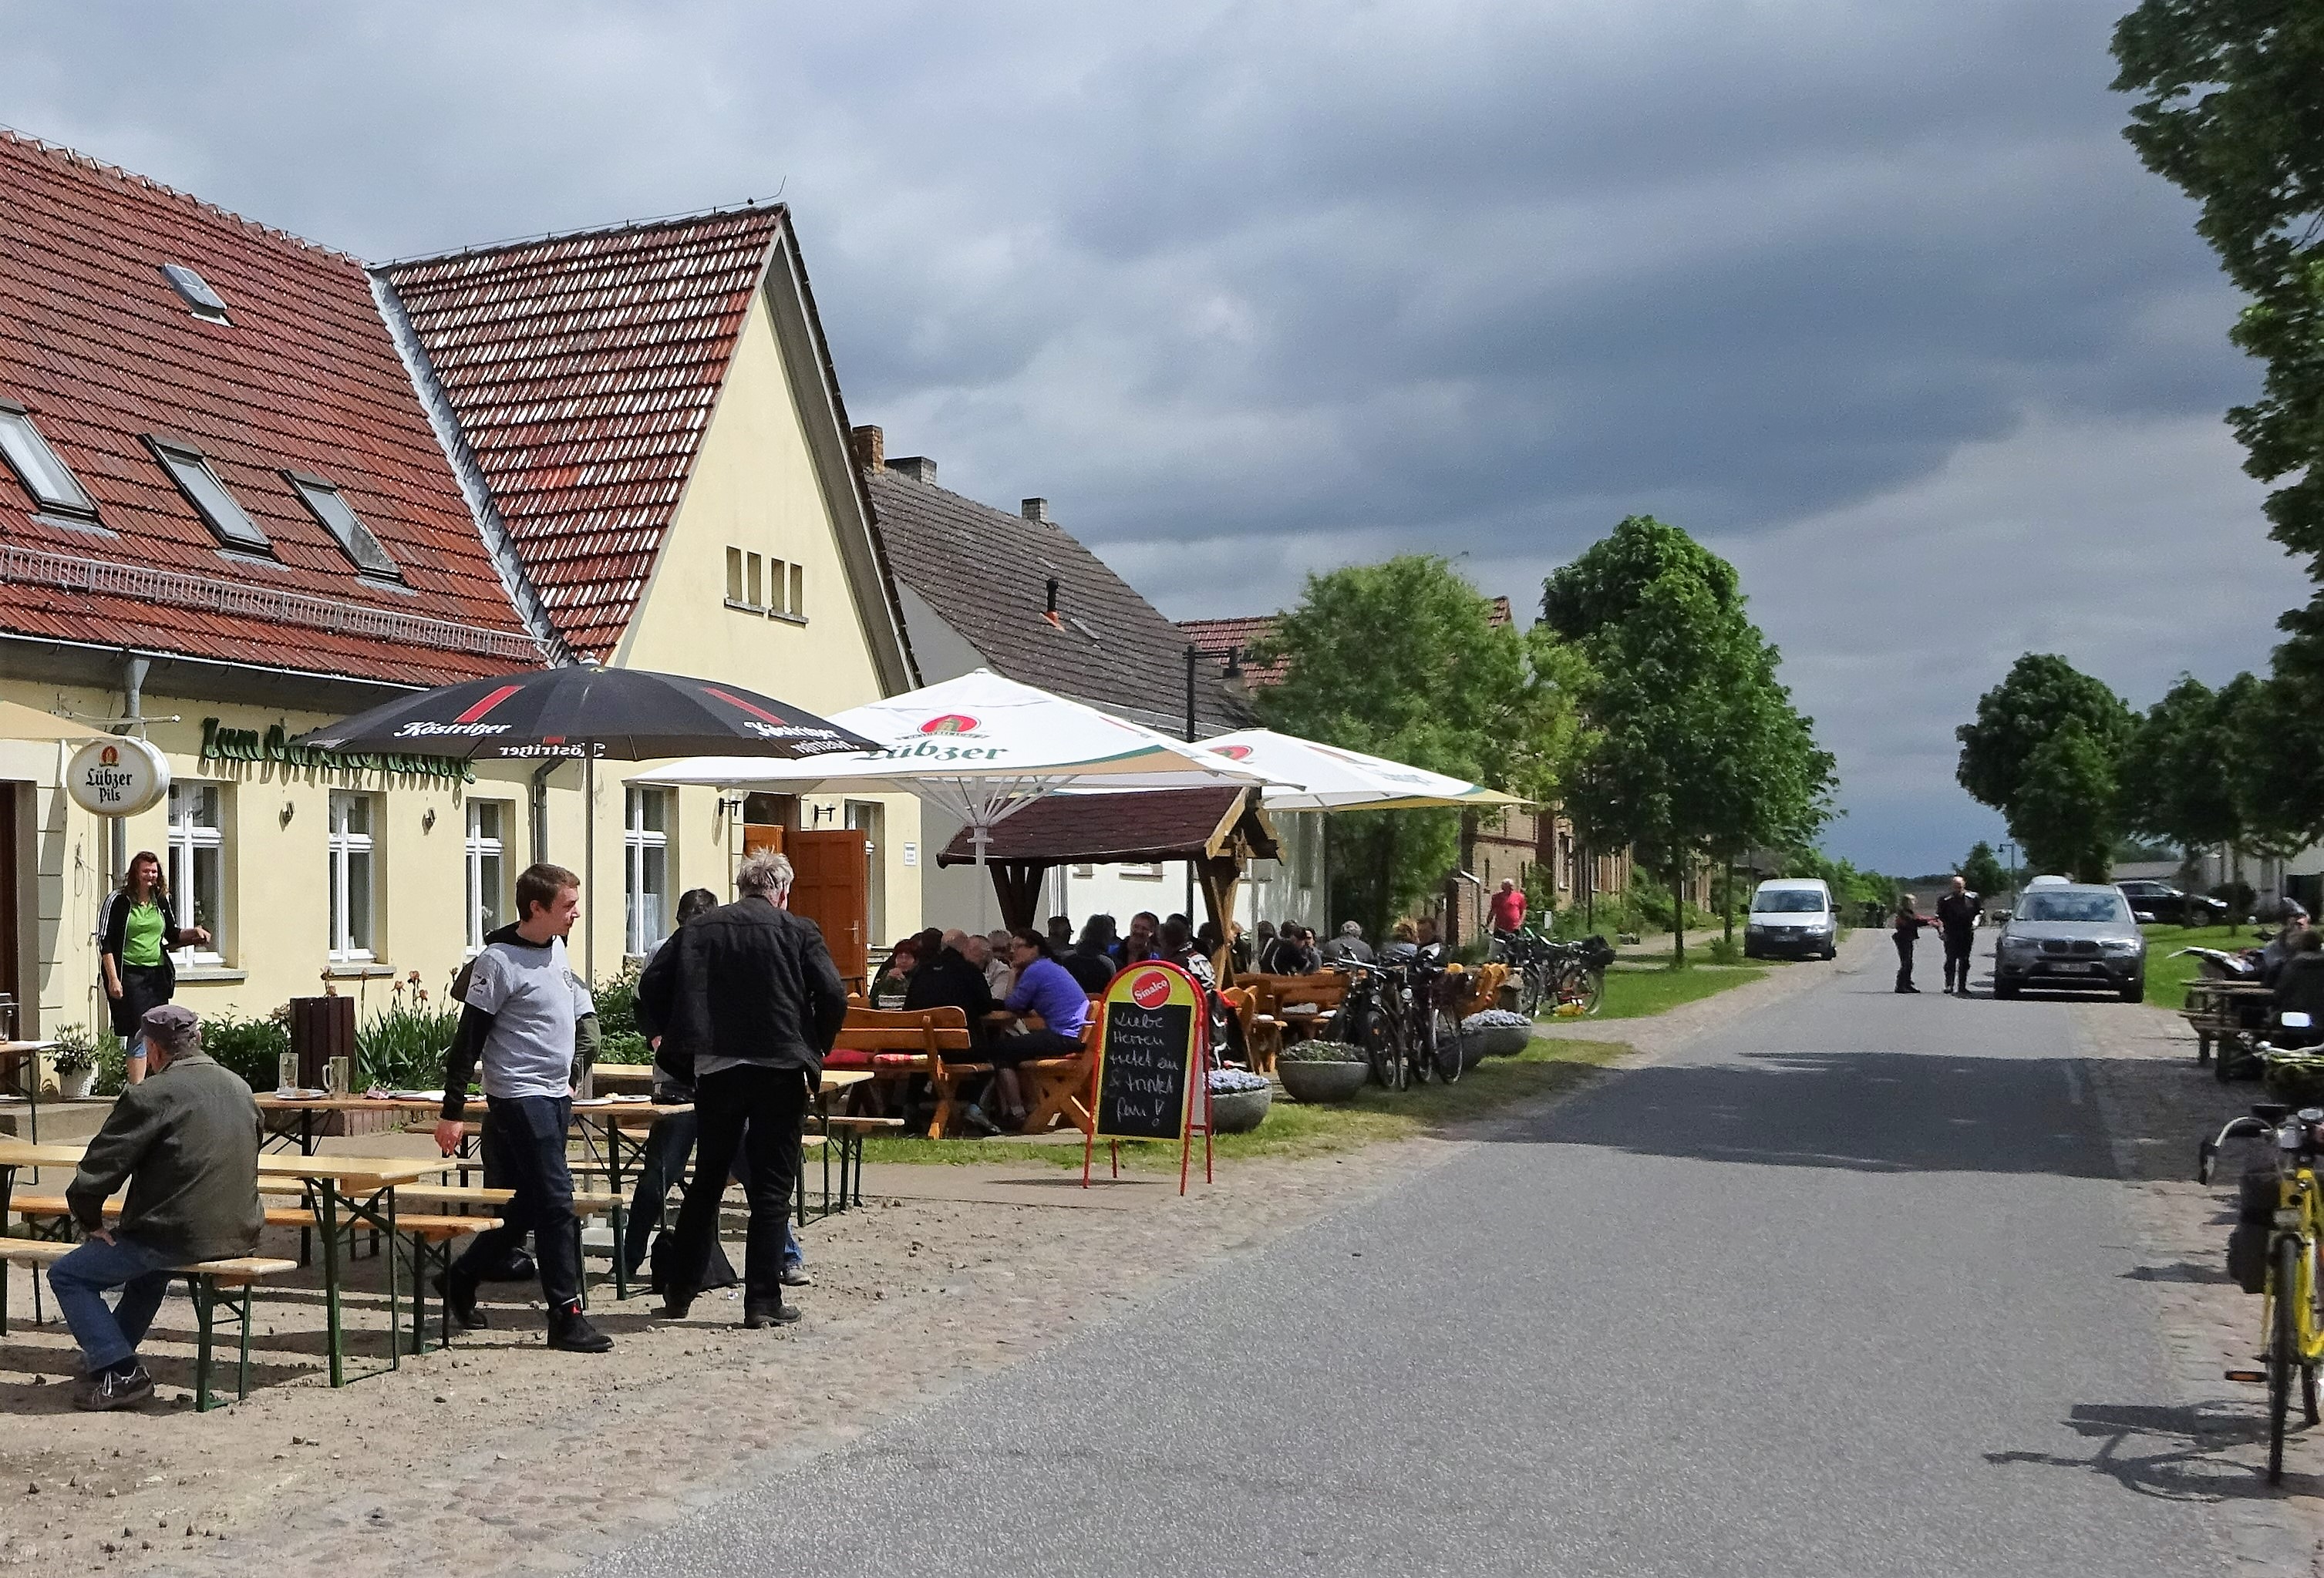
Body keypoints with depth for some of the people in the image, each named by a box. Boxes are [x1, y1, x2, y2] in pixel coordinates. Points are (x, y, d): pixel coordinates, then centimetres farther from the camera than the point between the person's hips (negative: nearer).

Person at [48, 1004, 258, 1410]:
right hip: (240, 1232, 8)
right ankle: (110, 1352, 48)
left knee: (67, 1275, 10)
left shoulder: (149, 1095, -13)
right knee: (151, 1258, 38)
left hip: (181, 1237, -8)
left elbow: (97, 1171, -11)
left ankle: (119, 1372, 3)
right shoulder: (239, 1087, 9)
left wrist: (91, 1223, 6)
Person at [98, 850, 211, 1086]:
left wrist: (194, 932, 1)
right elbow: (105, 942, -7)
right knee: (139, 1034, -10)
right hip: (129, 975, -5)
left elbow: (172, 934, 22)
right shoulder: (119, 901, -5)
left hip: (157, 974, 5)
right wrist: (113, 979, -13)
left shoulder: (161, 901, 11)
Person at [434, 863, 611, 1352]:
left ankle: (460, 1280, 29)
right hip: (519, 1097, -8)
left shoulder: (556, 947, 9)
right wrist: (452, 1111, -14)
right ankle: (566, 1316, -4)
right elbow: (468, 1039, -14)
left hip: (555, 1096, 8)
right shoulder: (500, 961, -15)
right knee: (556, 1202, -9)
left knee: (526, 1206, 13)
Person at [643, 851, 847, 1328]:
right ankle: (763, 1301, 3)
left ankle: (680, 1291, 23)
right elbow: (833, 996, -11)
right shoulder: (799, 932, -2)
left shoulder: (699, 929, 6)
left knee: (706, 1182, 17)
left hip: (716, 1071, 3)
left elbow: (651, 985, 3)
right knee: (771, 1189, 4)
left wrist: (683, 1041, 13)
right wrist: (814, 1051, 3)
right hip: (781, 1070, -3)